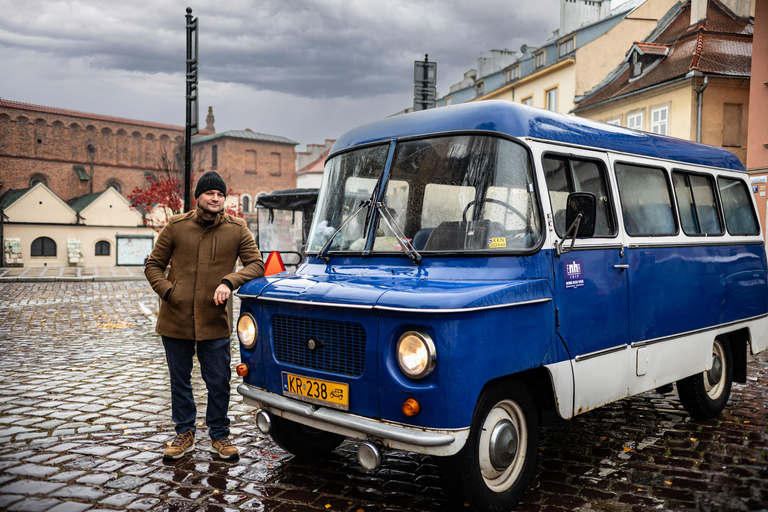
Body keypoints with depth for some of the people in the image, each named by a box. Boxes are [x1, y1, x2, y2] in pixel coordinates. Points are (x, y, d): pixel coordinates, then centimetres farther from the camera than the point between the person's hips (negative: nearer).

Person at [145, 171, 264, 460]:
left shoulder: (237, 229, 0)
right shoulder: (176, 226, 0)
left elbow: (256, 264, -4)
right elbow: (153, 265, 7)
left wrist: (228, 282, -20)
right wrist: (168, 291, -10)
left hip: (214, 322, 0)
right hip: (175, 320, 1)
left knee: (219, 382, 6)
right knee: (180, 381, 13)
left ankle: (219, 436, 24)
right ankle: (184, 434, 30)